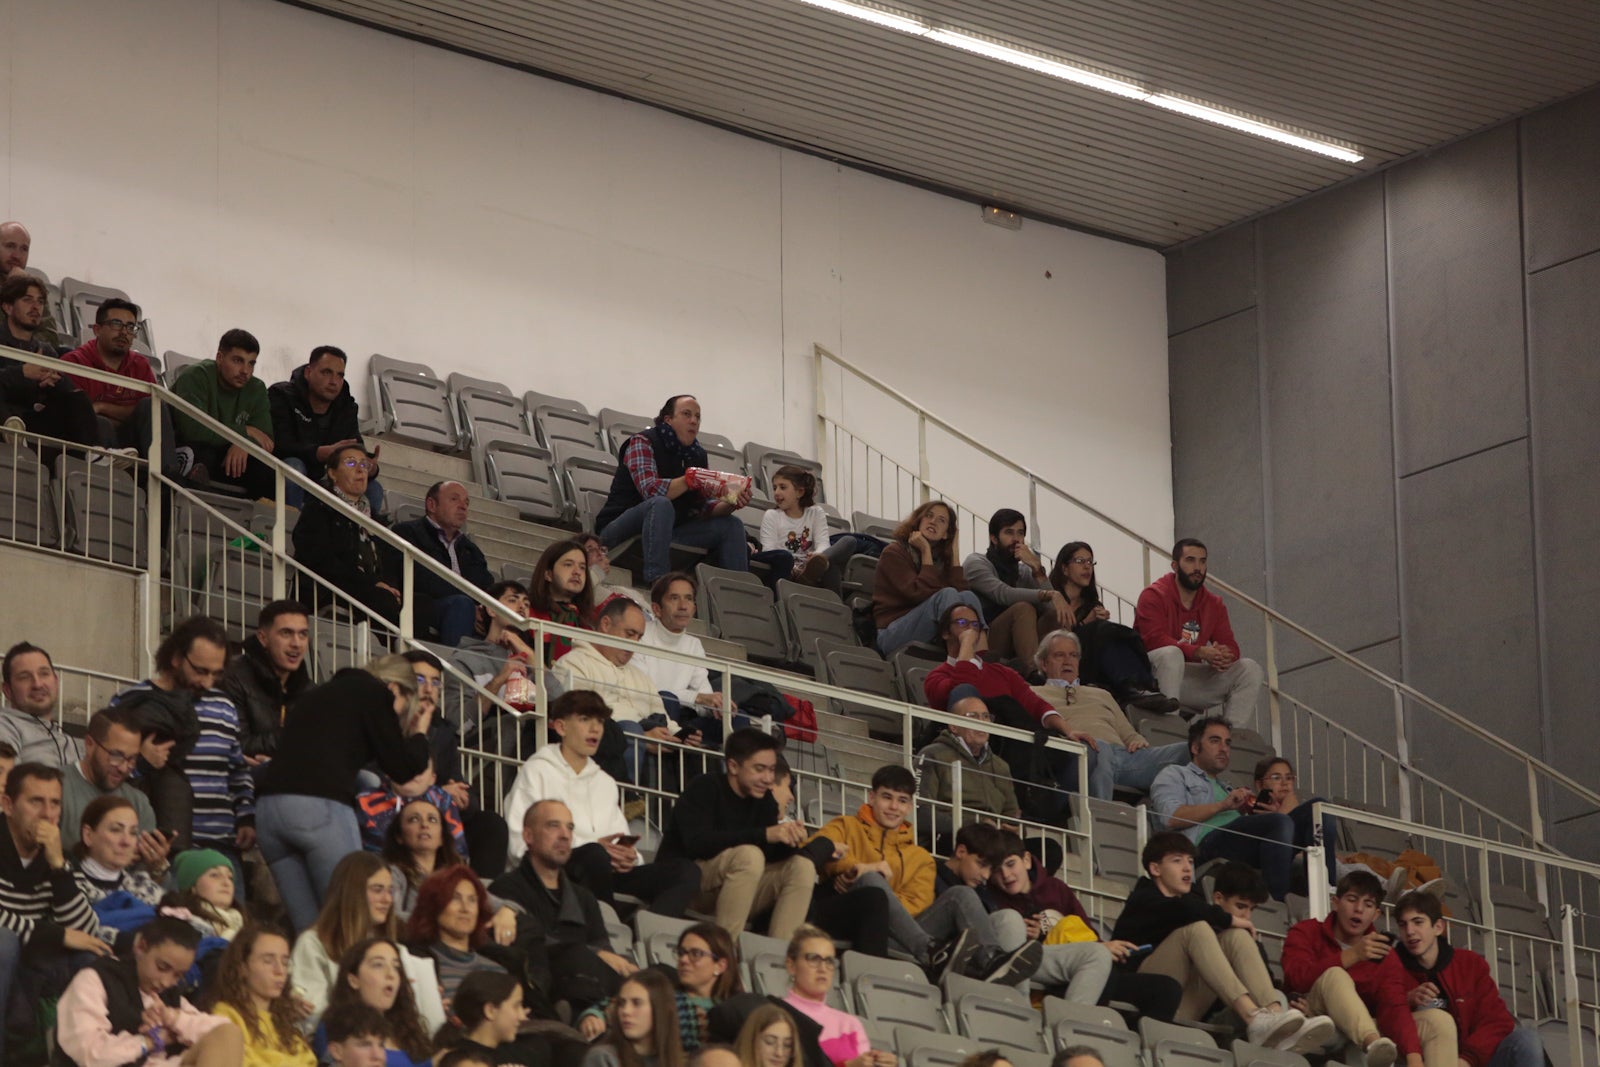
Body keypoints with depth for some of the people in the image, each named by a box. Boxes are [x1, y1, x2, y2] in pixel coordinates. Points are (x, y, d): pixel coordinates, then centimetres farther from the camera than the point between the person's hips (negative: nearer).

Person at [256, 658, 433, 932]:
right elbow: (402, 767, 7)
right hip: (320, 807, -7)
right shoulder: (375, 693, 8)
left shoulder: (317, 695, 28)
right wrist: (419, 734, 27)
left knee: (307, 928, 8)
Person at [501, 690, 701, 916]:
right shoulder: (537, 772, 9)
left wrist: (629, 857, -2)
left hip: (609, 873, 7)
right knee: (595, 855, -40)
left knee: (686, 870, -18)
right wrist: (592, 848, -15)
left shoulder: (606, 782, 32)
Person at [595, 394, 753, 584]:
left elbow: (706, 508, 6)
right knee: (661, 504, -38)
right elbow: (650, 489, -26)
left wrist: (731, 503, -15)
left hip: (666, 532, 7)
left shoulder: (698, 455, 12)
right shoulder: (642, 443, -8)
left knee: (731, 525, -3)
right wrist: (690, 480, -38)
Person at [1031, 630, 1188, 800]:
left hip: (1123, 753, 5)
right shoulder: (1035, 694, 26)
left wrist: (1139, 741, 9)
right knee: (1100, 748, -45)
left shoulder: (1101, 695, 40)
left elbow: (1129, 735, 34)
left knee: (1186, 751, -23)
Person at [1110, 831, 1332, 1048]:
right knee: (1196, 928, -24)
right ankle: (1254, 1018, -43)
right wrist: (1228, 919, -13)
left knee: (1236, 936, -6)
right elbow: (1181, 910, -20)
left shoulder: (1191, 896, 24)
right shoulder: (1143, 900, 2)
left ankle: (1275, 1014, -32)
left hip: (1181, 1010, 6)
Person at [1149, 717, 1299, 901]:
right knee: (1280, 822, -31)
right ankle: (1279, 902, -42)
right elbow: (1171, 818, -1)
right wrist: (1222, 806, -6)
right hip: (1206, 842, -7)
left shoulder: (1225, 789, 43)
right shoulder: (1174, 774, 22)